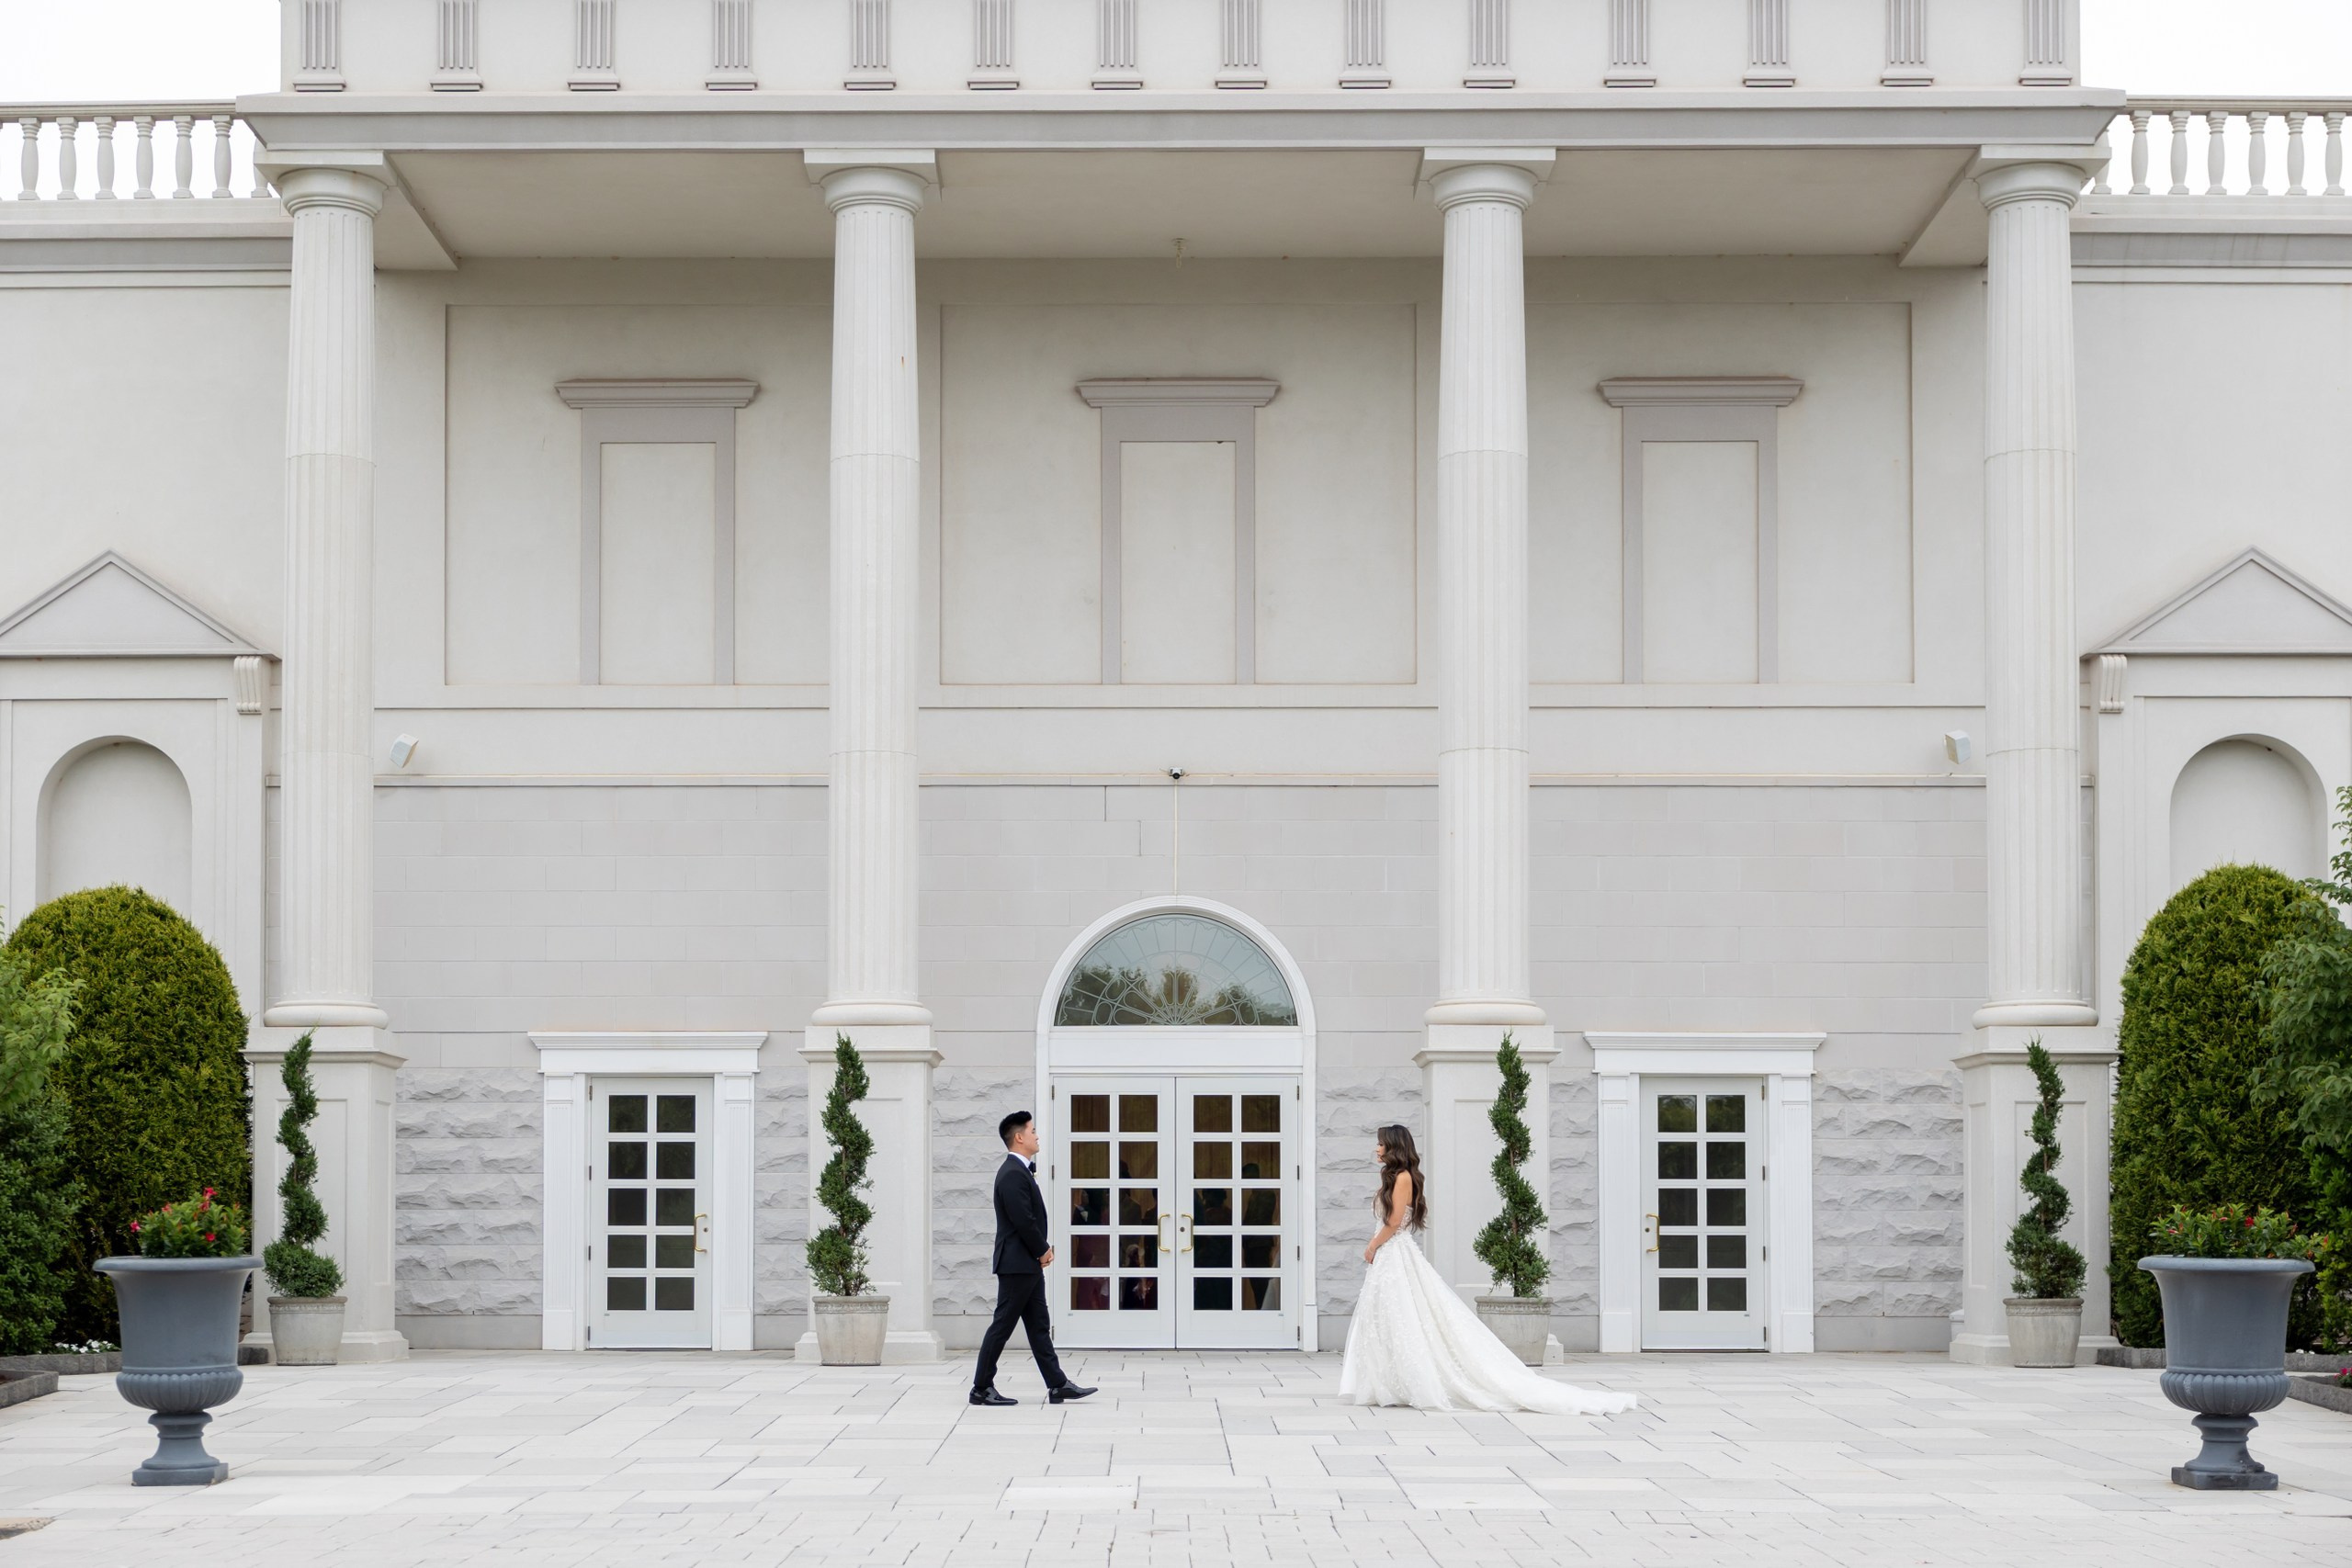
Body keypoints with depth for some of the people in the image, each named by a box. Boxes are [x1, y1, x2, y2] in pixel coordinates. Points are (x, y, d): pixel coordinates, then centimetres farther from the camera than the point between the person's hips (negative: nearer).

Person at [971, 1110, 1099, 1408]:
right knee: (1002, 1326, -3)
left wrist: (1044, 1248, 4)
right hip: (1017, 1263, -10)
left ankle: (1058, 1385, 12)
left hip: (1029, 1264, 10)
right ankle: (981, 1389, 3)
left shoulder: (1020, 1170, 14)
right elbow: (1023, 1220, -22)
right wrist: (1043, 1250, -10)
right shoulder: (1013, 1174, -19)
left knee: (1039, 1326, 10)